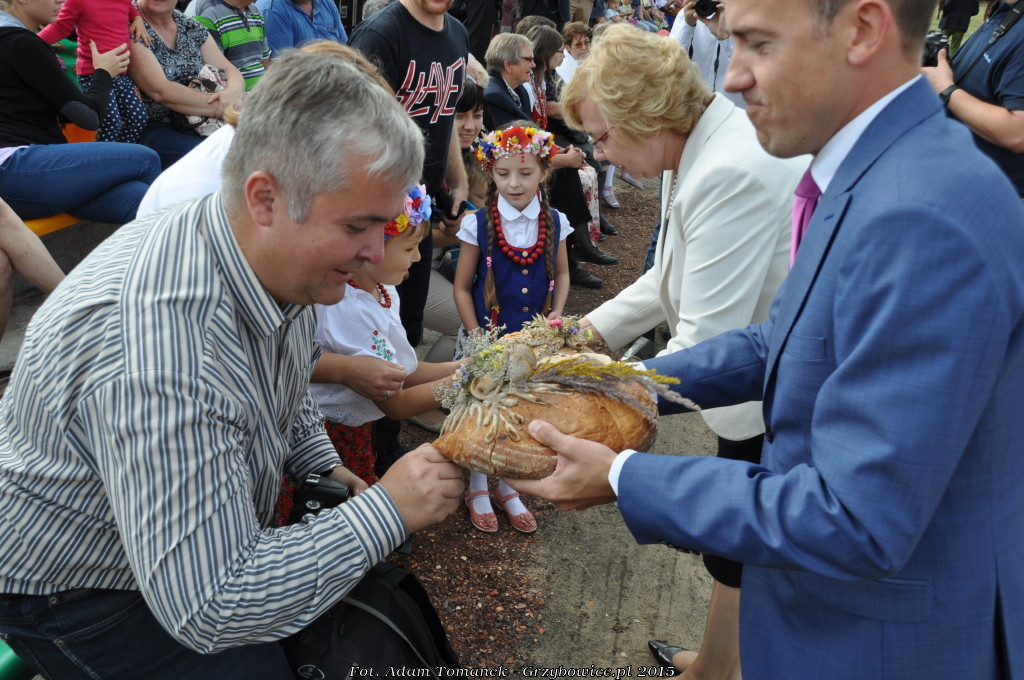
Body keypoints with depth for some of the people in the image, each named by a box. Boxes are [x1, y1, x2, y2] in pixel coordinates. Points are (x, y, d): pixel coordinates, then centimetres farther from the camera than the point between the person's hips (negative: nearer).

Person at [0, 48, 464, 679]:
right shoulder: (159, 352, -40)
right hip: (80, 591, -6)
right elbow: (206, 610, -35)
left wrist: (333, 472, -8)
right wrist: (384, 510, -30)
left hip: (214, 540, 7)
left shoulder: (283, 258, -11)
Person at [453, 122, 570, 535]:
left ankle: (508, 488, 35)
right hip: (490, 339, -2)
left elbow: (561, 274, 12)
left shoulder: (554, 222, -3)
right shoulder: (479, 224, -11)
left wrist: (556, 315, -3)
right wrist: (477, 338, -11)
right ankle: (477, 490, 30)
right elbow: (462, 287, -5)